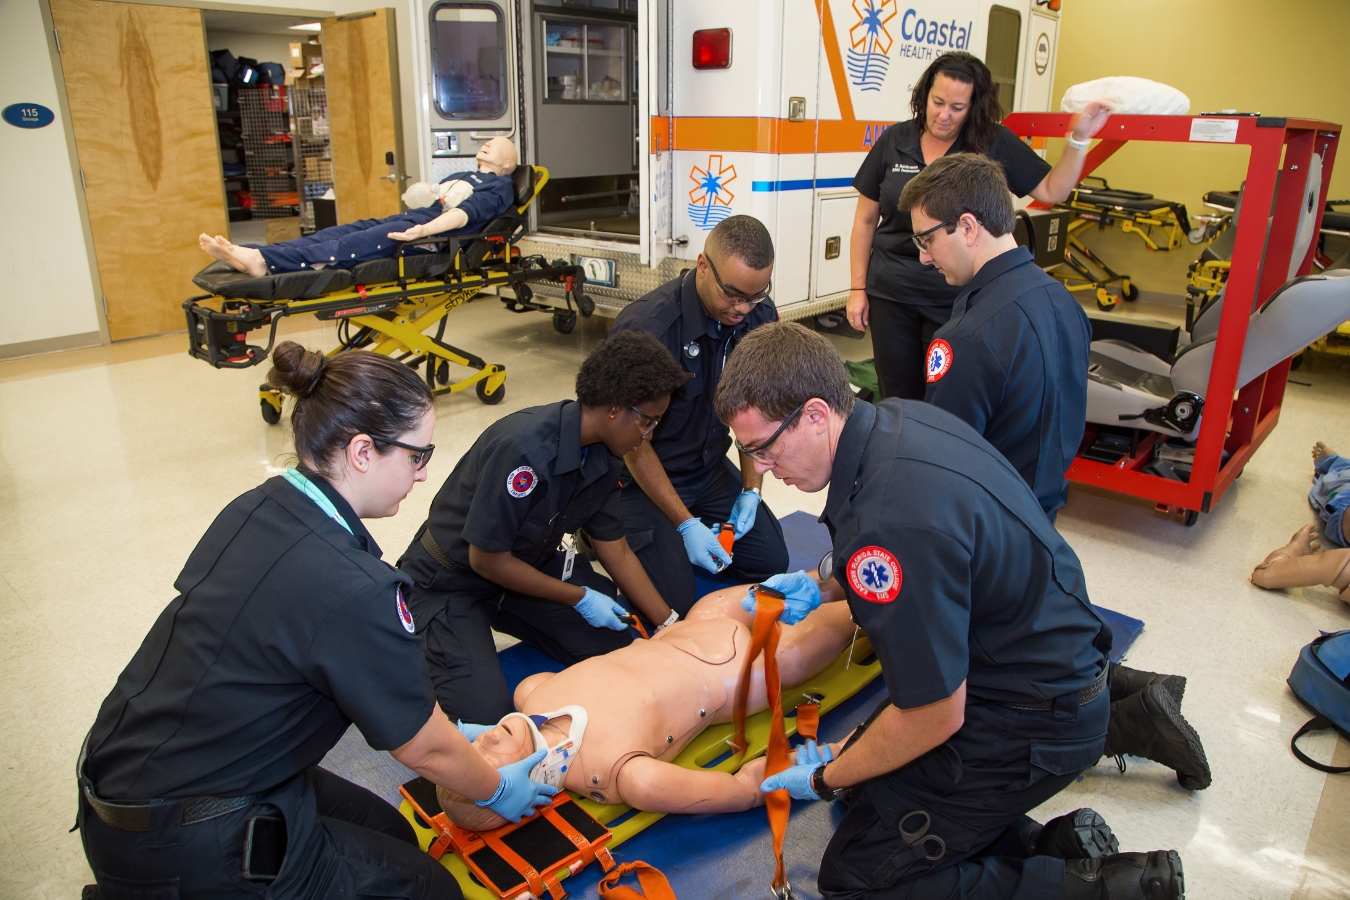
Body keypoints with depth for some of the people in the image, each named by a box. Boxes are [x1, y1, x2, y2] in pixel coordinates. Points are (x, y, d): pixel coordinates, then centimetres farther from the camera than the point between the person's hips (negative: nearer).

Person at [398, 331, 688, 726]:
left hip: (527, 563, 8)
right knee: (484, 713, -20)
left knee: (616, 641, -5)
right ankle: (421, 640, 7)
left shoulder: (603, 457, -7)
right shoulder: (525, 449, -33)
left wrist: (670, 626, 2)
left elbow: (616, 552, 4)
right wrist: (578, 597, -15)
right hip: (449, 584, -7)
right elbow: (487, 560, -25)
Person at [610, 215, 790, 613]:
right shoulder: (646, 327, -29)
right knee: (672, 603, -10)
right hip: (644, 476, -6)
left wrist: (751, 489, -3)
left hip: (710, 468, 6)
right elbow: (635, 442, -22)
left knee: (771, 561, 3)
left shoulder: (759, 316, -10)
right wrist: (685, 524, -20)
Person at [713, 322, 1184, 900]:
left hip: (1034, 723, -9)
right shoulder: (899, 417, -6)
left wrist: (824, 780, -9)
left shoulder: (887, 523, -35)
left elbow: (936, 718, -25)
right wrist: (825, 588, 5)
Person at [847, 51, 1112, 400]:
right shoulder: (894, 141, 1)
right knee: (897, 397, 11)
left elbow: (1051, 190, 1)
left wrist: (1079, 139, -13)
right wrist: (858, 288, 4)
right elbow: (865, 220, 5)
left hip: (957, 300, -1)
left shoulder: (995, 144, -2)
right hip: (890, 295, 1)